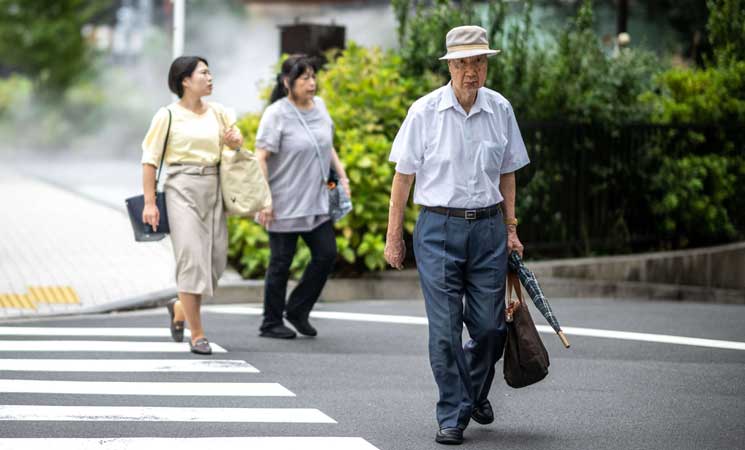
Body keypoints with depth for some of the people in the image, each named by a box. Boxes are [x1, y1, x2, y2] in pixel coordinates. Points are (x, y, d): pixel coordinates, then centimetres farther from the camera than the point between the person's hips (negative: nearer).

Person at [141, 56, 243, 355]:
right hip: (182, 188, -5)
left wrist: (234, 143, -4)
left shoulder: (218, 113, 10)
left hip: (213, 189, 5)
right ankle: (197, 335, -5)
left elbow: (237, 147, 21)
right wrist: (149, 203, -9)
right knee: (191, 257, -10)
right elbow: (150, 159, -4)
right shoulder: (168, 115, -4)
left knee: (216, 259, 5)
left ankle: (180, 308, 32)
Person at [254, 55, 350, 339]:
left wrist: (342, 175, 13)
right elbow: (261, 158, -16)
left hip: (317, 203, 6)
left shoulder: (319, 107, 8)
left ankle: (298, 311, 18)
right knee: (281, 263, 2)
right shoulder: (277, 114, -13)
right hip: (285, 206, -6)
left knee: (326, 254, 2)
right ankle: (271, 324, 15)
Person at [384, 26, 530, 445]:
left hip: (488, 227, 3)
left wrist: (511, 229, 11)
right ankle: (453, 415, 8)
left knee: (491, 327, 5)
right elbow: (403, 176, -1)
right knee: (444, 330, -3)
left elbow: (507, 174, 13)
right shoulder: (425, 112, -6)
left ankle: (476, 390, 34)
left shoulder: (501, 110, 3)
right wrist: (394, 236, 0)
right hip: (439, 228, -2)